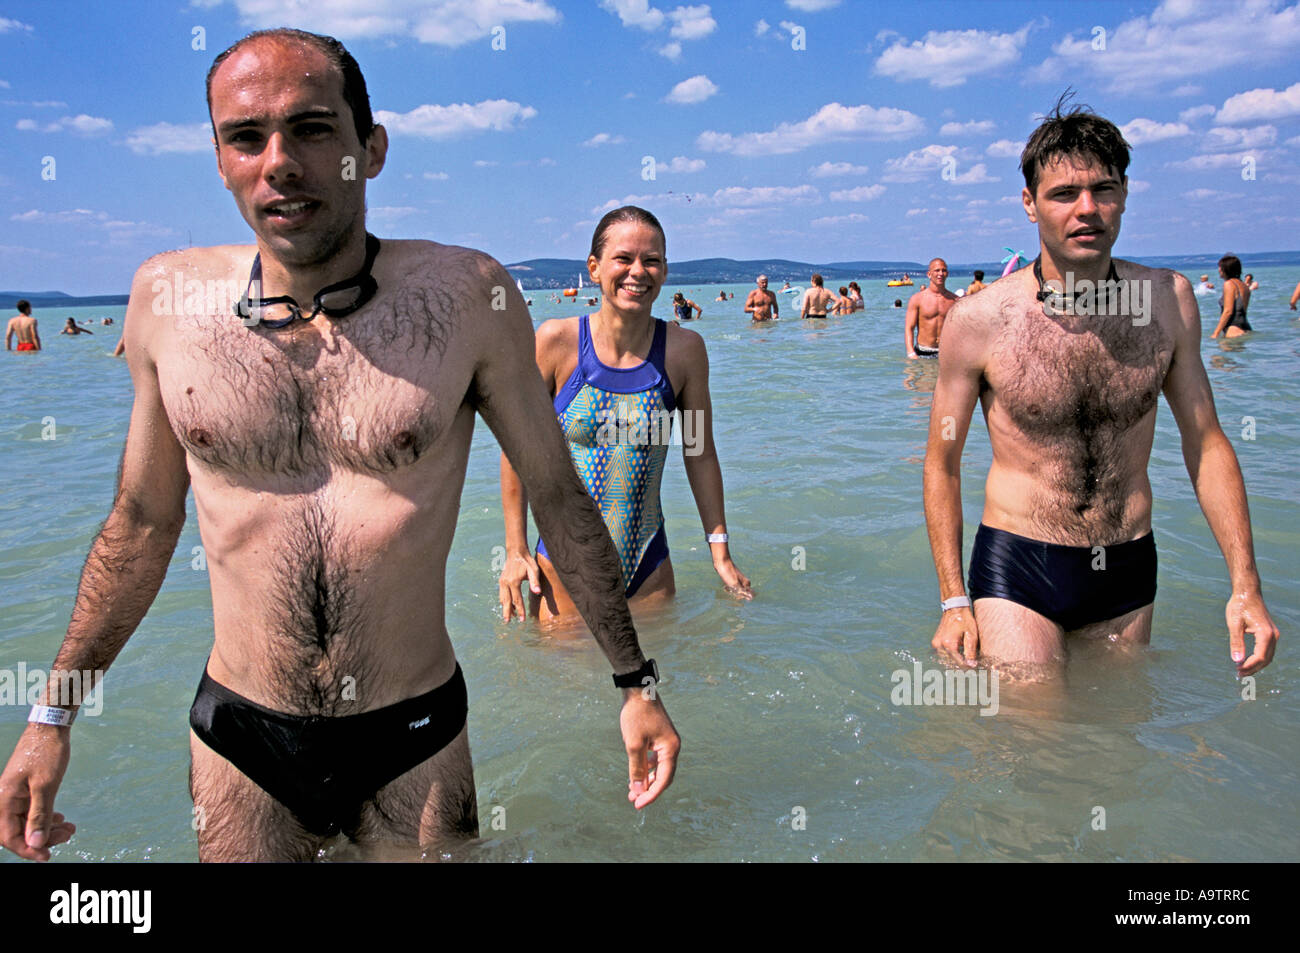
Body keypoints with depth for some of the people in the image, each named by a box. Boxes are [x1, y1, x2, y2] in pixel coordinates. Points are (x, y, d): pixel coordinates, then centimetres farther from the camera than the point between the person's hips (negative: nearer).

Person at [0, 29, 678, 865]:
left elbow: (557, 492, -3)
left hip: (418, 743, -1)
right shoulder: (168, 296, -5)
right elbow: (141, 522, 7)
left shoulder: (466, 295, -12)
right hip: (240, 744, 2)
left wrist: (636, 682, 1)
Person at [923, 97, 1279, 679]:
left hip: (1129, 570, 4)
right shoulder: (979, 319, -12)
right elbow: (942, 462, -4)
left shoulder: (1168, 300, -2)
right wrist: (954, 601, -7)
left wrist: (1245, 584, 0)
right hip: (1017, 569, -3)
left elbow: (1206, 442, 5)